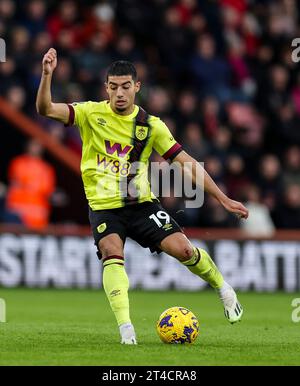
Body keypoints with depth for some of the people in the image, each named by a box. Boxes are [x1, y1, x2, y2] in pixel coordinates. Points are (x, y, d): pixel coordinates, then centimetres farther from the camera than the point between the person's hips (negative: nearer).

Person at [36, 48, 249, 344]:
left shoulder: (151, 126, -1)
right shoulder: (92, 114, -4)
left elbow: (187, 162, 2)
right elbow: (46, 109, -15)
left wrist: (223, 199, 0)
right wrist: (47, 76, -33)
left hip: (141, 203, 1)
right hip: (103, 206, -1)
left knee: (182, 248, -12)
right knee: (112, 254, -28)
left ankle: (223, 288, 17)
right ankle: (125, 327, -30)